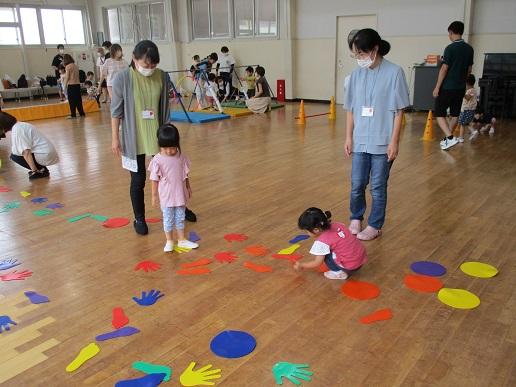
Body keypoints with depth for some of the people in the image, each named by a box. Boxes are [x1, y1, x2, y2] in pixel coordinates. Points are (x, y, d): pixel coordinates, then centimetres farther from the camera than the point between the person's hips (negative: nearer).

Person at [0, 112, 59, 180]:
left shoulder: (16, 130, -14)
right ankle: (42, 169, 12)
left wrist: (34, 171, -21)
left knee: (15, 156, -4)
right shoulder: (20, 125, 16)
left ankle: (41, 170, -4)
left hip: (45, 155, -10)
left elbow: (26, 152, -22)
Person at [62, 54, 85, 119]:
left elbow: (67, 77, -9)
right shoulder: (76, 66, 10)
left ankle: (73, 115, 1)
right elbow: (77, 75, 10)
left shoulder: (68, 66, -8)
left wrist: (65, 84, 0)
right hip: (77, 84, 6)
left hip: (71, 85, -6)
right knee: (78, 99, 12)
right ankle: (82, 113, 15)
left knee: (72, 100, 0)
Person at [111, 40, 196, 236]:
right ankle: (139, 219, 26)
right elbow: (116, 110, -6)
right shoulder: (122, 78, -13)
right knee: (138, 180, 8)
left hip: (158, 136, 3)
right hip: (134, 139, -2)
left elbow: (165, 108, 4)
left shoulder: (162, 76, -6)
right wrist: (115, 138, -6)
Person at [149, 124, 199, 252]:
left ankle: (182, 240, 29)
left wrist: (188, 187, 14)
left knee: (180, 217, 15)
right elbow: (155, 179, -8)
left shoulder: (181, 157, -5)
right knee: (168, 219, 10)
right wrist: (154, 195, -4)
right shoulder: (157, 160, -15)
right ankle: (169, 241, 26)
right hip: (166, 196, -3)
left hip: (180, 194, 3)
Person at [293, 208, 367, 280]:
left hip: (350, 267, -8)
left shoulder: (322, 241, -16)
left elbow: (317, 263, -8)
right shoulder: (337, 225, 1)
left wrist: (301, 265, 7)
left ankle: (339, 272, 5)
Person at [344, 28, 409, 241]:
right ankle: (356, 218, 32)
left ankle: (374, 225, 24)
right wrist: (349, 137, 6)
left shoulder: (394, 72, -9)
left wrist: (394, 141, -10)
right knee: (357, 185, 9)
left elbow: (399, 111, -7)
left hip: (382, 143, -3)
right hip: (360, 141, 4)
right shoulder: (357, 74, 3)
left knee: (378, 187, 7)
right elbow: (350, 109, 9)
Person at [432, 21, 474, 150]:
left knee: (439, 114, 0)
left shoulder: (450, 48, -13)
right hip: (461, 87, 7)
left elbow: (444, 69, -15)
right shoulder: (469, 49, 8)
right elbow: (469, 70, 13)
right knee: (454, 114, 14)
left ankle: (450, 137, -14)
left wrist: (437, 87, -12)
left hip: (447, 87, -7)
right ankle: (447, 139, 24)